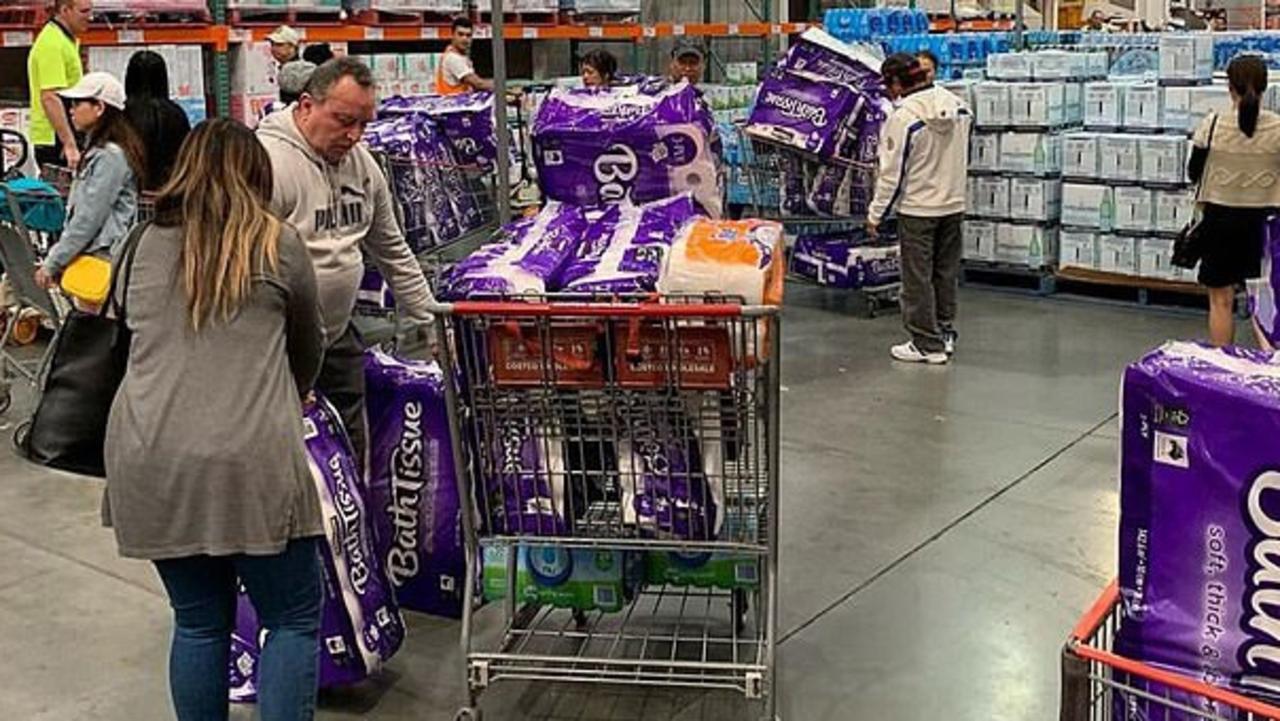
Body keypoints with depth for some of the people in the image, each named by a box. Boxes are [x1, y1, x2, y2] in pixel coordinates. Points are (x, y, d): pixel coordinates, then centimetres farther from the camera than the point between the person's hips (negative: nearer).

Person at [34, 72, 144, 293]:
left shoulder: (110, 156, -15)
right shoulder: (96, 151, 17)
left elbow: (89, 219, -18)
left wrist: (52, 263, -13)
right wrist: (54, 259, 17)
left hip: (103, 260, -10)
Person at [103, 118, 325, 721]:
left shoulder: (145, 246, 12)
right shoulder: (278, 244, 5)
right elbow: (309, 349, 16)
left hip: (148, 462, 4)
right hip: (248, 462, -4)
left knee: (199, 621, 17)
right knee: (294, 618, 10)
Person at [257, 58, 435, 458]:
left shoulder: (361, 162, 6)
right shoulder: (268, 162, -20)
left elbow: (392, 250, 17)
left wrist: (427, 317, 17)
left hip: (339, 340, 8)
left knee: (351, 453, 16)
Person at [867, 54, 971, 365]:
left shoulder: (903, 118, -20)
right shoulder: (959, 106, -1)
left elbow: (892, 173, -16)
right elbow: (963, 156, 12)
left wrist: (875, 214, -7)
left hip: (917, 209, -6)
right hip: (954, 204, 7)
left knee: (918, 279, 4)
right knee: (946, 272, 17)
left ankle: (928, 344, 9)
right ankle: (945, 334, 27)